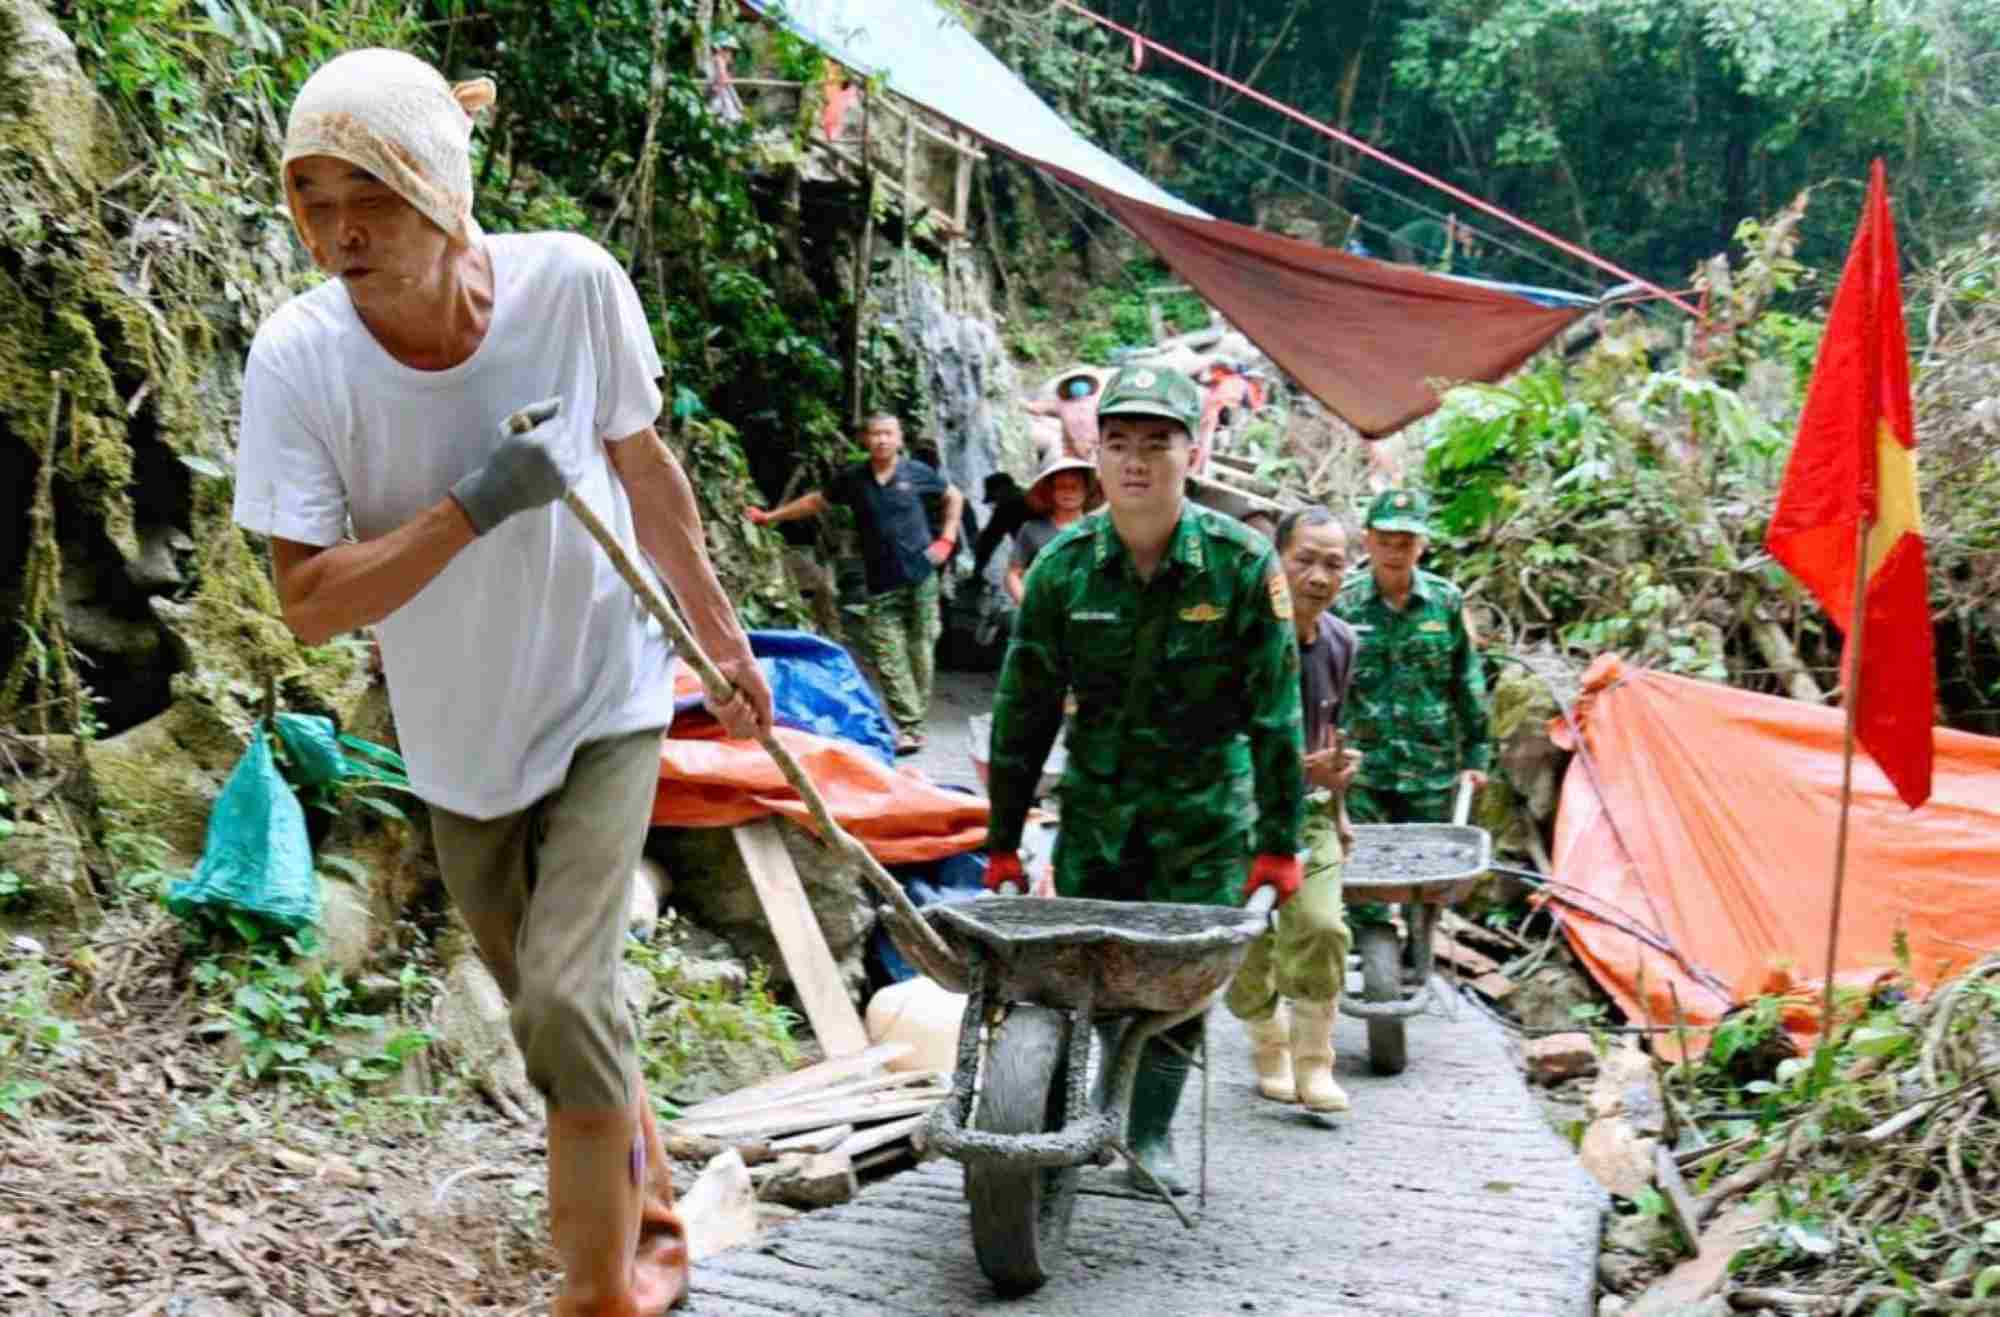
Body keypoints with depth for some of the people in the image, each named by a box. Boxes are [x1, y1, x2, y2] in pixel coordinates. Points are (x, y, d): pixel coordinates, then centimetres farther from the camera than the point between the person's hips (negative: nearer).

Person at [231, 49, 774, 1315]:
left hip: (604, 700, -2)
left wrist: (725, 638, 6)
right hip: (461, 734, 2)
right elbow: (308, 602, -21)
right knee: (557, 1018, 17)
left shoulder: (571, 283, -21)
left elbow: (645, 469, -4)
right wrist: (472, 508, -33)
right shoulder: (298, 356, -22)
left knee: (565, 996, -17)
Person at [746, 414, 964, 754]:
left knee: (920, 653, 2)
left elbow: (954, 498, 16)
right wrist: (770, 516, 17)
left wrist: (946, 540, 6)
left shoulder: (917, 472, 1)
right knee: (888, 657, -8)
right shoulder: (853, 478, 4)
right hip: (881, 583, 1)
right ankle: (908, 727, -8)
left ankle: (917, 724, 12)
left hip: (920, 576, -1)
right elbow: (816, 501, 18)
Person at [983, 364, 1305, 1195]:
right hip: (1096, 799, 2)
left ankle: (1151, 1134, 12)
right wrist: (1003, 840, 0)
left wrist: (1279, 842, -7)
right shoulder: (1064, 566, -8)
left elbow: (1276, 712, -8)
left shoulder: (1242, 563, -14)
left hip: (1205, 805, -1)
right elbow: (1022, 710, -1)